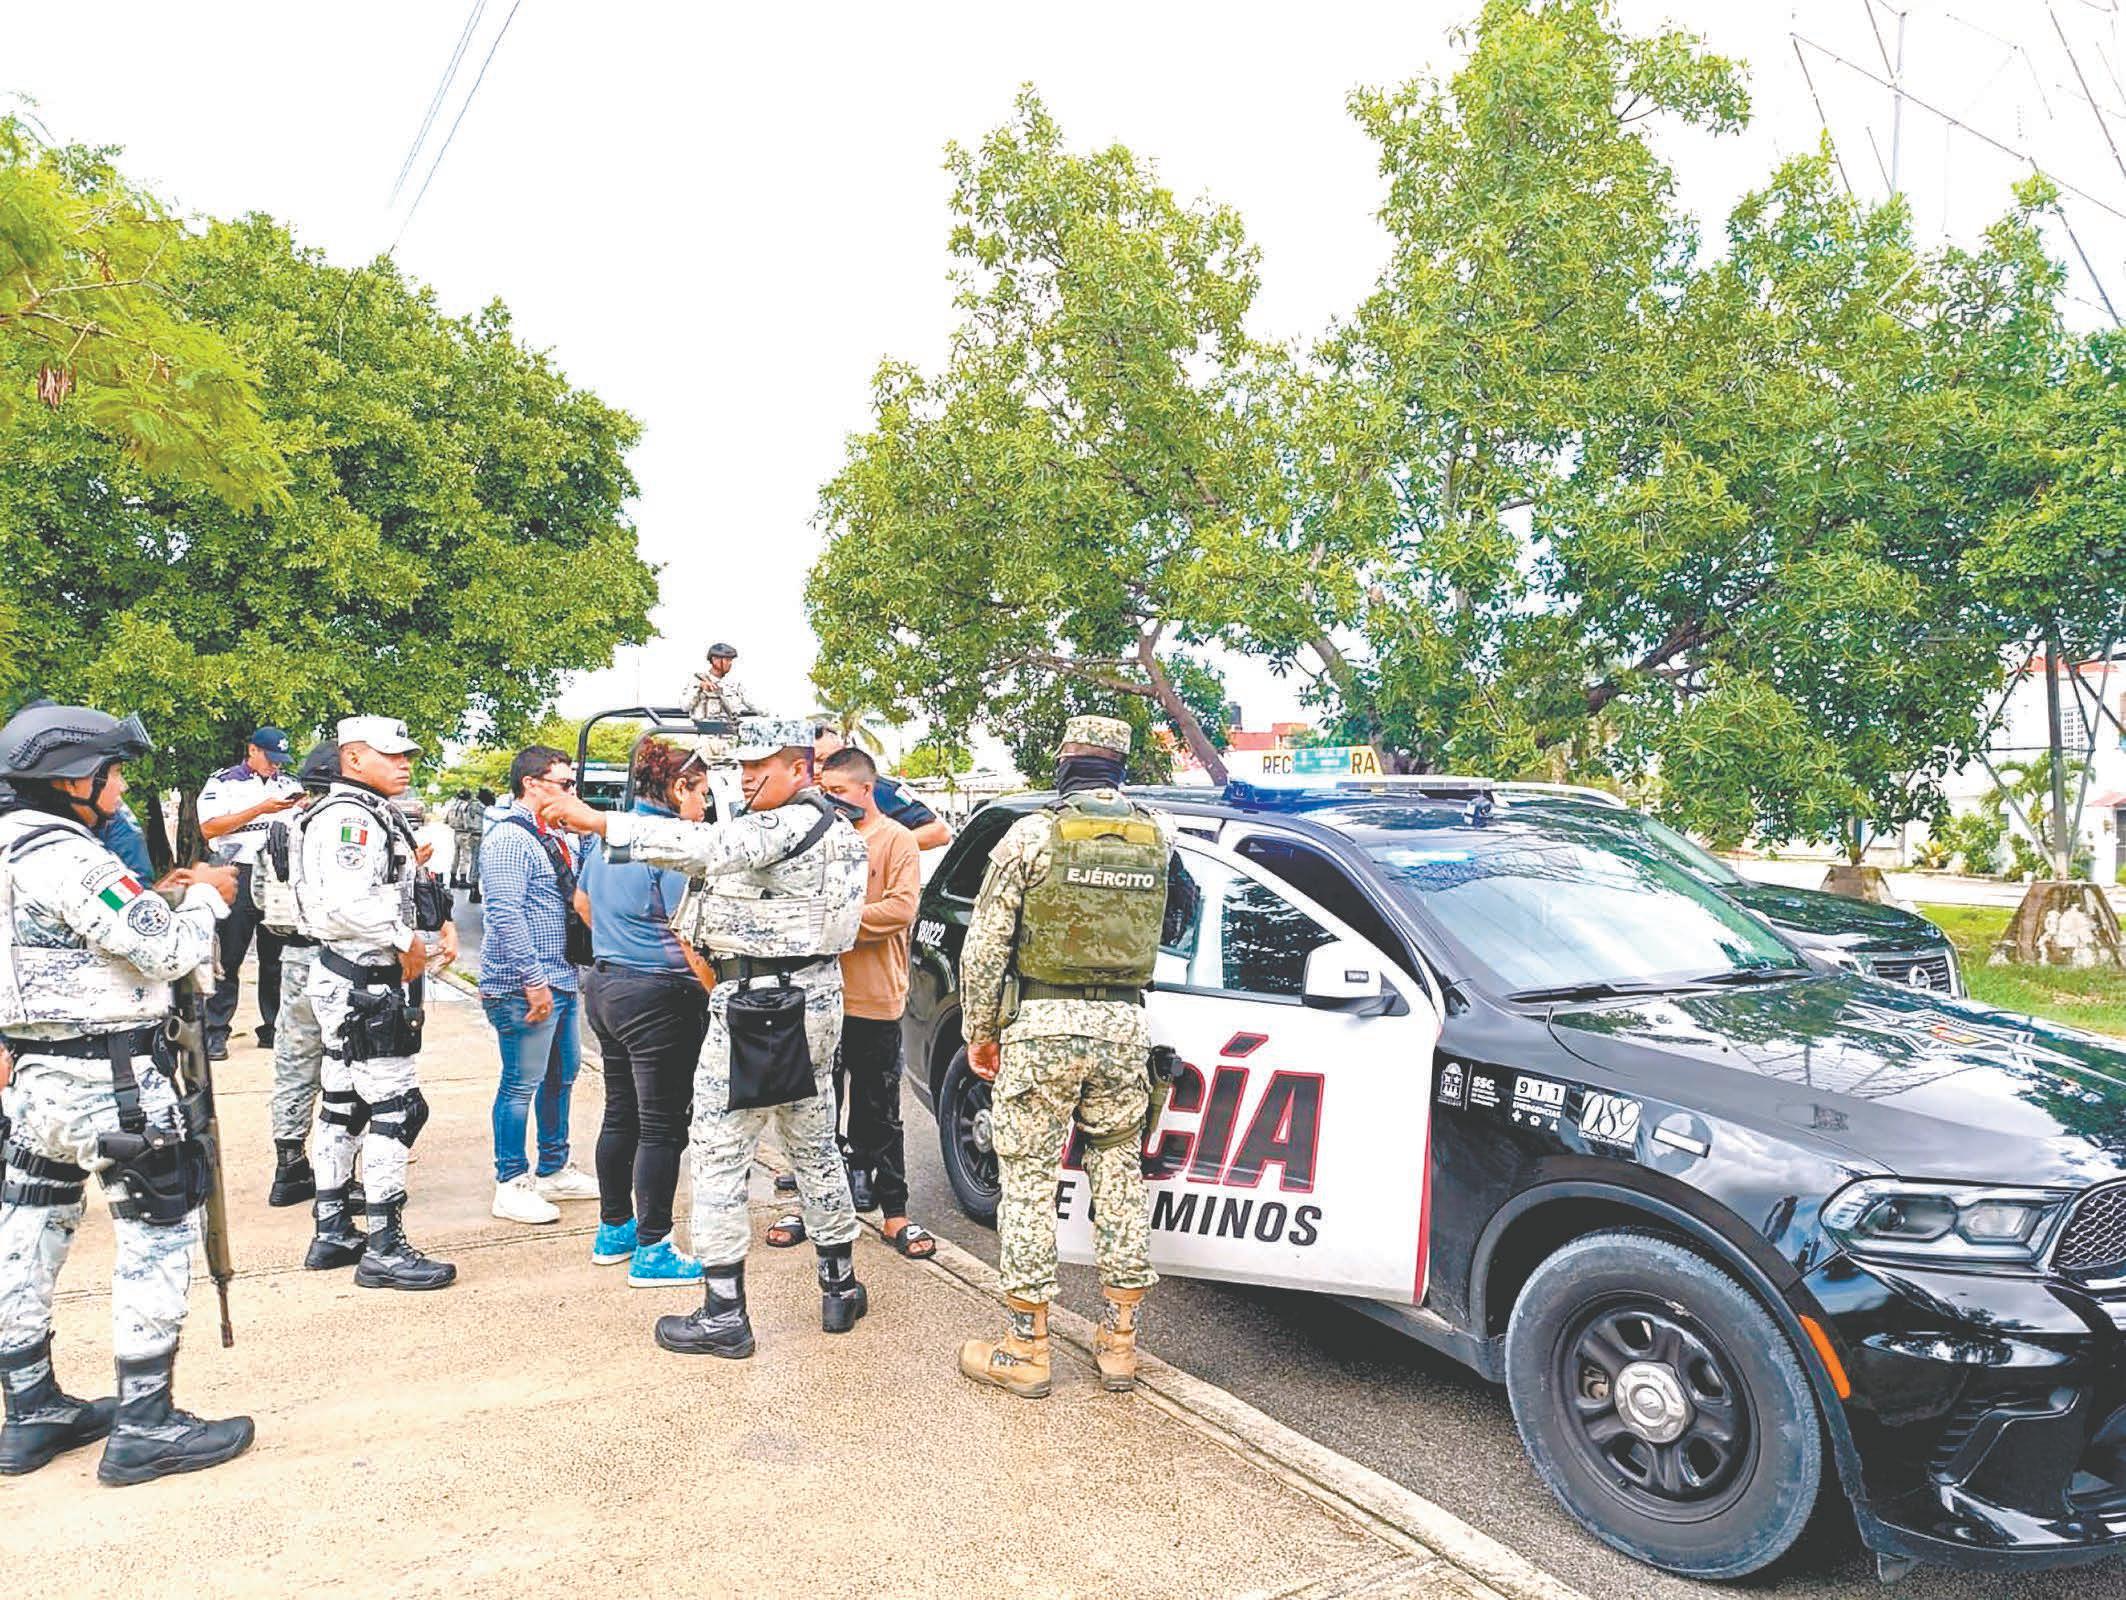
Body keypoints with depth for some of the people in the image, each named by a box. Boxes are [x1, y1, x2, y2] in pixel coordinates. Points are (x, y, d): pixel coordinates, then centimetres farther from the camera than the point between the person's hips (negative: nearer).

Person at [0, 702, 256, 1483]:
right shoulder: (69, 860, -19)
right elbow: (170, 952, -20)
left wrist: (160, 896, 11)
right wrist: (205, 897, -2)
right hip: (110, 1081, -10)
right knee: (157, 1234, -1)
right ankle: (144, 1426, 4)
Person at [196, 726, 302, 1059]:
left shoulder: (289, 784, 15)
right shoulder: (223, 782, 3)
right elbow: (208, 828, -9)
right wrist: (260, 810, -16)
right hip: (238, 877, -4)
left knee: (278, 957, 7)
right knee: (227, 958, -3)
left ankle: (274, 1029, 14)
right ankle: (215, 1034, 0)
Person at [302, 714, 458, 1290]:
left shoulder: (376, 815, 18)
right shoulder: (348, 816, -16)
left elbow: (394, 894, 25)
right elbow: (347, 904, -30)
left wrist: (438, 924, 8)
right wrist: (406, 941, -18)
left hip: (347, 984, 11)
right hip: (366, 987, -11)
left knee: (342, 1108, 16)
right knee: (394, 1108, -7)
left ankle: (332, 1233, 27)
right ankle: (384, 1248, -1)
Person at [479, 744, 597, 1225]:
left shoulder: (555, 837, 14)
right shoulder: (509, 837, -15)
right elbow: (506, 915, -22)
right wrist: (533, 981, -23)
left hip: (561, 981, 10)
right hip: (524, 987, -10)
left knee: (562, 1074, 18)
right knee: (521, 1084, -1)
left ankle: (553, 1170, 31)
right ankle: (511, 1185, 11)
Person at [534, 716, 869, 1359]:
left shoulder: (794, 823, -16)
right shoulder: (829, 825, 15)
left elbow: (704, 844, -30)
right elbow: (723, 861, 16)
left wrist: (594, 819, -30)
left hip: (757, 1005, -10)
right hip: (812, 999, 10)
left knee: (719, 1156, 0)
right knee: (814, 1145, 18)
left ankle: (723, 1316, 6)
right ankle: (840, 1288, 27)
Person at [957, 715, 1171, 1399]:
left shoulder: (1032, 835, -6)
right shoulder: (1158, 835, 4)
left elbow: (984, 946, -5)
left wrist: (980, 1031, 4)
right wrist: (1116, 798, 36)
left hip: (1043, 1027, -4)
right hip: (1125, 1026, 4)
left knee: (1028, 1179, 5)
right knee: (1120, 1175, 13)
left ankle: (1026, 1350, 12)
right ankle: (1119, 1342, 22)